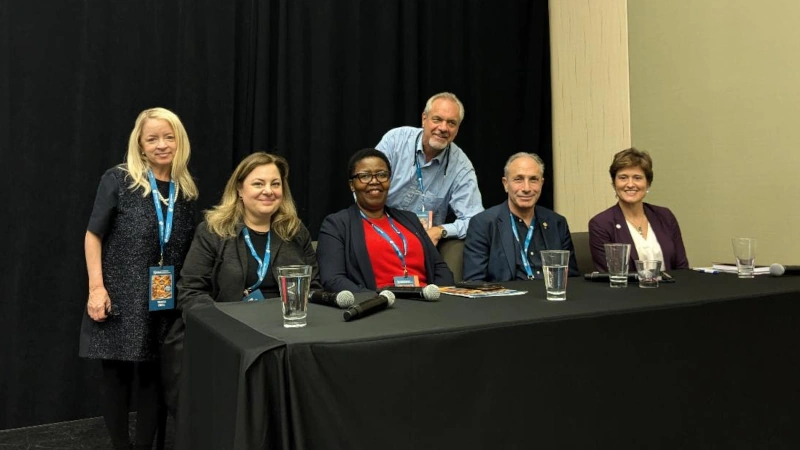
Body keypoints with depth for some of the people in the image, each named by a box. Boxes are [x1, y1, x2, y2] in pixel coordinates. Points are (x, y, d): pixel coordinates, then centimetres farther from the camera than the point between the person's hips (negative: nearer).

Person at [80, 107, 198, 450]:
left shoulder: (186, 190, 6)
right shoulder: (118, 180, -5)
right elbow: (93, 235, -4)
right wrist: (96, 287, -11)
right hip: (121, 298, -3)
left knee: (154, 376, 11)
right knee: (117, 375, 8)